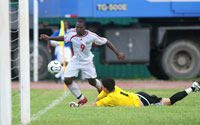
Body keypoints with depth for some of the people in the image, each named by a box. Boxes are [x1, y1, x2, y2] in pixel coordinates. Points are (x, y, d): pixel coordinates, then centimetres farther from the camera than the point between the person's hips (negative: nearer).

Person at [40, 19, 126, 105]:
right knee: (67, 80, -12)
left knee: (92, 82, 5)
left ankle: (100, 87, 47)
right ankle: (81, 99, 8)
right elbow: (64, 38, 5)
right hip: (75, 60, 2)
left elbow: (106, 42, -14)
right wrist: (49, 38, 1)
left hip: (87, 61, -2)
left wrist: (117, 53, -11)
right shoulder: (72, 33, -16)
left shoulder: (91, 36, -23)